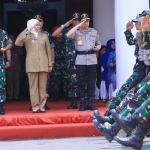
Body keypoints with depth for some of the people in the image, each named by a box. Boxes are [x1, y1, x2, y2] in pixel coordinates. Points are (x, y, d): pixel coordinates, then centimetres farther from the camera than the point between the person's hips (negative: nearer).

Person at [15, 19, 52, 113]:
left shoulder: (44, 36, 11)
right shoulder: (26, 36, 6)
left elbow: (48, 50, 12)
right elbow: (17, 43, -12)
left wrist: (50, 64, 8)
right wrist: (25, 32, -12)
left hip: (43, 64, 2)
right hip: (32, 65, -2)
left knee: (43, 86, 2)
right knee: (33, 86, -1)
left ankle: (42, 106, 6)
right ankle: (35, 106, 1)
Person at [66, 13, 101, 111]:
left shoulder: (94, 32, 13)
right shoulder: (77, 32, 4)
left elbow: (99, 44, 17)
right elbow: (68, 35, -16)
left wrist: (97, 48, -6)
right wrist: (78, 25, -14)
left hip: (92, 59, 2)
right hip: (80, 59, -2)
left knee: (91, 82, 3)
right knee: (81, 82, 1)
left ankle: (90, 102, 8)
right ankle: (82, 103, 5)